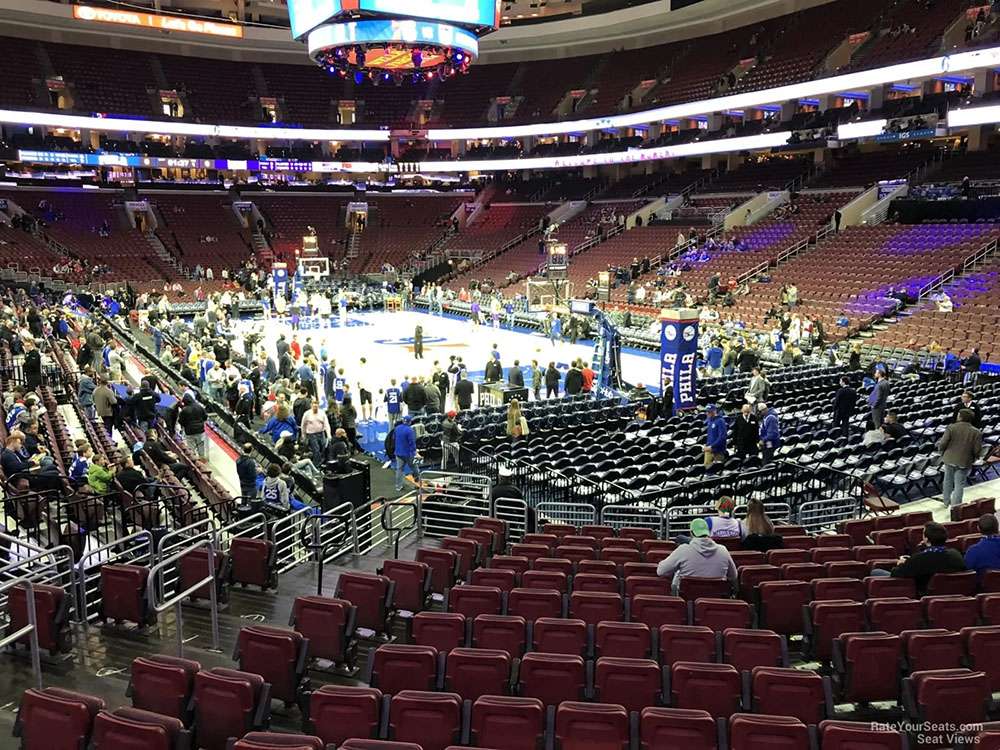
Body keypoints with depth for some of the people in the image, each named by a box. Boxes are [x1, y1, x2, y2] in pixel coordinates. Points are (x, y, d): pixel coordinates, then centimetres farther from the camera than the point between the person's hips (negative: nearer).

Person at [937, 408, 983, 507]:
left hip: (949, 459, 1)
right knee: (959, 485, 9)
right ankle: (955, 505, 9)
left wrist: (939, 445, 7)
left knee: (948, 480, 22)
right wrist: (973, 459, 12)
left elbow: (942, 444, -16)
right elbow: (977, 450, -8)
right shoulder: (976, 433, -10)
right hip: (964, 462, -1)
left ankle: (946, 500, 37)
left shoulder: (951, 427, -14)